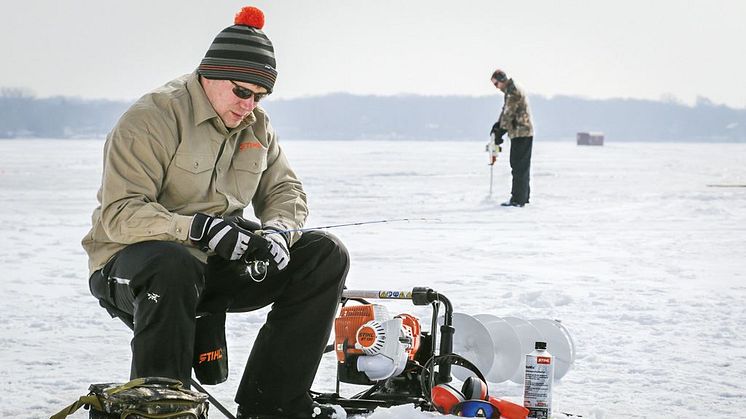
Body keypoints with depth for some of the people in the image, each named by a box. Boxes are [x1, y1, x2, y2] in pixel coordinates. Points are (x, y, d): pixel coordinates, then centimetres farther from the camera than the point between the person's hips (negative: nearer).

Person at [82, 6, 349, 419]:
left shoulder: (256, 125, 8)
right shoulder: (152, 118, -16)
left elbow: (285, 191, 12)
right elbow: (119, 213, -23)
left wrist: (276, 230, -13)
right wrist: (199, 228, -37)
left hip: (219, 263, 7)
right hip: (131, 262, -7)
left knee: (326, 256, -8)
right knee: (173, 267, -43)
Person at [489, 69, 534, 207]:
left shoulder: (513, 92, -15)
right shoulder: (510, 91, 18)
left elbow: (509, 114, -18)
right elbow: (505, 112, 22)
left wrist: (499, 133, -13)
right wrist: (497, 125, 8)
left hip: (521, 133, -11)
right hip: (521, 133, 11)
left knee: (519, 166, -9)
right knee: (521, 166, 15)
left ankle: (518, 199, -9)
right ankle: (523, 196, 21)